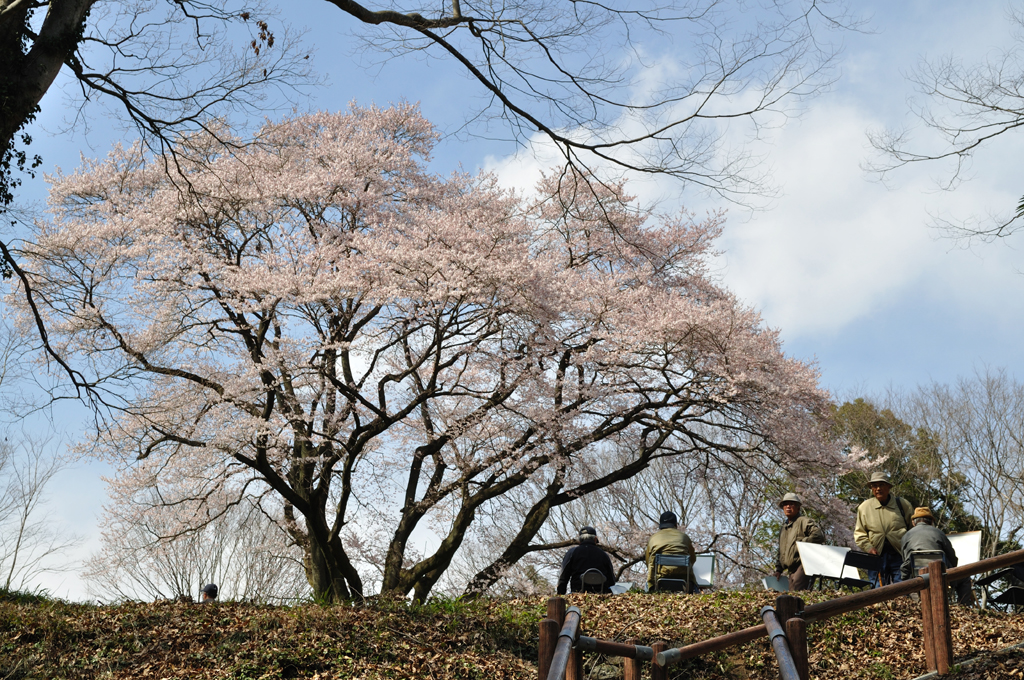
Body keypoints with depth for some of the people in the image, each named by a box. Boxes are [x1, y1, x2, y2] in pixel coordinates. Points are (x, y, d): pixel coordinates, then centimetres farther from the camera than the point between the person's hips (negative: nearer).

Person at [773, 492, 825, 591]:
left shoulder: (804, 521, 1)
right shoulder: (784, 526, 25)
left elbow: (819, 536, -15)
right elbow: (780, 551, 31)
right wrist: (778, 569, 22)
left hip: (802, 565, -8)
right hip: (792, 569, 8)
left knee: (796, 592, -24)